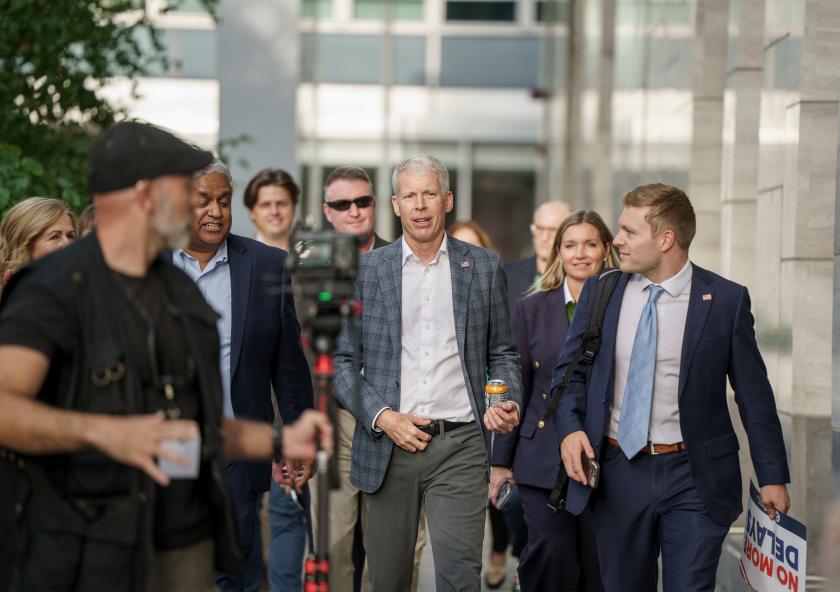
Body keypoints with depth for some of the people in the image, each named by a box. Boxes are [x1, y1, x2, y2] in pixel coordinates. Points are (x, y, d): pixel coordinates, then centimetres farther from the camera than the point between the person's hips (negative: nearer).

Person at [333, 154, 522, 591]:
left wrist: (507, 403, -7)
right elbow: (342, 359, 5)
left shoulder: (484, 267, 7)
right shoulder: (365, 269, 5)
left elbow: (501, 353, 13)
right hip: (388, 445, 1)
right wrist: (382, 416, -8)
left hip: (459, 445, -1)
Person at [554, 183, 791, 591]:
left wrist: (772, 475, 1)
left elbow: (754, 393, 0)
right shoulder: (599, 292, 4)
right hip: (617, 472, 3)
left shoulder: (726, 300, -4)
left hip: (694, 479, -3)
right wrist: (569, 428, -9)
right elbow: (569, 371, 10)